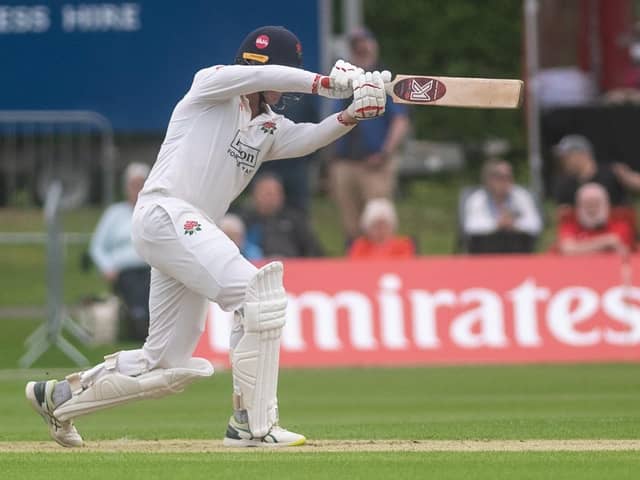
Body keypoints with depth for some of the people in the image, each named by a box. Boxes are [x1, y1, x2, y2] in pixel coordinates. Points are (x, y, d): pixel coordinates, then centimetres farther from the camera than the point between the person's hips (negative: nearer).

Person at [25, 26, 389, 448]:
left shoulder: (269, 128, 20)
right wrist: (332, 83, -21)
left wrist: (352, 115, -18)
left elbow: (308, 138, 0)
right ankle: (252, 425, -21)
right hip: (164, 213, -9)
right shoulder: (213, 84, 2)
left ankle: (61, 396, 25)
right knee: (260, 293, -22)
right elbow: (262, 76, -17)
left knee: (169, 365, 9)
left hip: (191, 232, 9)